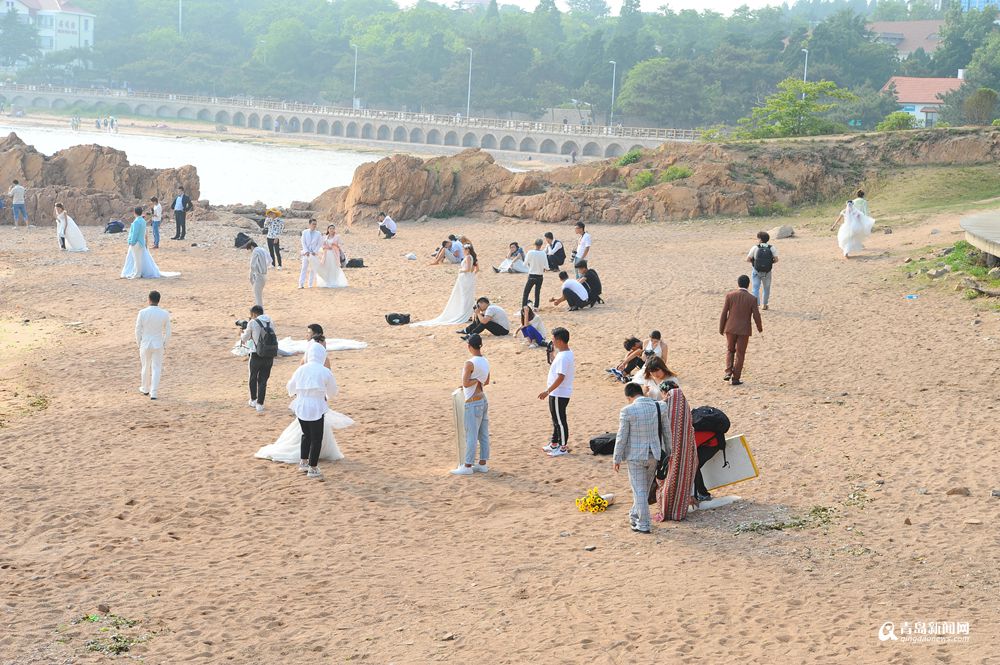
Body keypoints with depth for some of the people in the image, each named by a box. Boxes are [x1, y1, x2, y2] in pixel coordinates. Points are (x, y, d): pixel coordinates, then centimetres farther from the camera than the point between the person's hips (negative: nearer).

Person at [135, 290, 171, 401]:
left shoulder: (142, 313, -14)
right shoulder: (165, 314, -11)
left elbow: (138, 331, -7)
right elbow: (167, 332, -4)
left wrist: (139, 344, 9)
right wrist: (165, 345, 11)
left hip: (145, 345, 0)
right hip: (158, 345, 0)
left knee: (145, 367, 19)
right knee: (156, 369, 7)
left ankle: (145, 389, 36)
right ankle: (153, 393, 3)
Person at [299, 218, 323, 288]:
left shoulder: (318, 234, 4)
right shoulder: (305, 232, 4)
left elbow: (319, 244, 3)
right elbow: (303, 243, 1)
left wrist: (315, 252, -8)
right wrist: (306, 251, -9)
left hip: (314, 254, 1)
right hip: (306, 253, -1)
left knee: (313, 269, 2)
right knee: (304, 268, -4)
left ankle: (311, 285, 7)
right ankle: (301, 284, -5)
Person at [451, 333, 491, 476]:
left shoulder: (470, 363, -18)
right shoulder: (485, 362, 7)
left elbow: (465, 383, -23)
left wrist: (476, 380, -8)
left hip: (473, 403, -8)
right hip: (483, 400, 8)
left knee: (471, 436, -4)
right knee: (483, 435, 11)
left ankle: (468, 466, 0)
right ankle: (482, 464, 17)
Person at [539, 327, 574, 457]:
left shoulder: (563, 357, -24)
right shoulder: (568, 353, 9)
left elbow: (560, 377, -28)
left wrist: (548, 391, -26)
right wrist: (552, 359, 14)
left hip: (559, 394, -11)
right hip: (557, 393, 11)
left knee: (560, 420, 0)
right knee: (556, 419, 20)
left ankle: (563, 447, 9)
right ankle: (554, 444, 32)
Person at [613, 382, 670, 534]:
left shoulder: (627, 411, -16)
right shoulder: (658, 407, -2)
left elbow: (621, 437, -11)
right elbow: (667, 431, 6)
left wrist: (617, 459, -1)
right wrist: (668, 452, 19)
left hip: (635, 456, -5)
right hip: (654, 454, 5)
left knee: (639, 490, 4)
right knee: (644, 488, 20)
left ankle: (643, 525, 6)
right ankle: (635, 515, 35)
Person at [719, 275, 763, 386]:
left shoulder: (730, 295, -6)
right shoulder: (752, 298, -8)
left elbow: (724, 313, -4)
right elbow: (756, 315, -5)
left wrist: (721, 328, 8)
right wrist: (759, 327, 14)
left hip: (730, 328, 1)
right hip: (744, 330, -1)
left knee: (730, 350, 20)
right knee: (740, 354, 8)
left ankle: (728, 372, 3)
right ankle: (735, 378, 8)